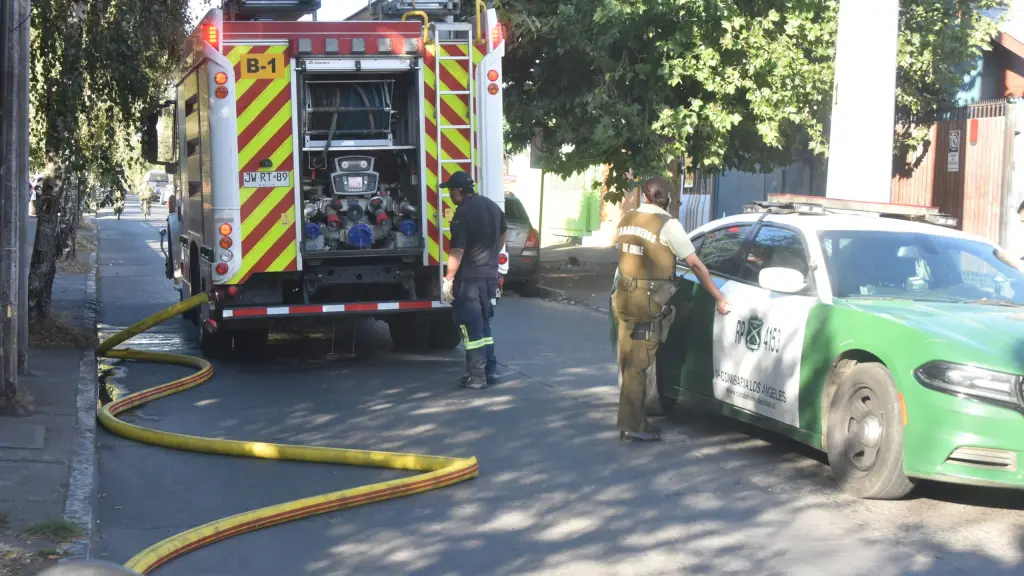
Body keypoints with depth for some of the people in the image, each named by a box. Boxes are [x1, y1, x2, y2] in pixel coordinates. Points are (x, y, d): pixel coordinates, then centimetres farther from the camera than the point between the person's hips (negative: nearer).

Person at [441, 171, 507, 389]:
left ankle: (476, 377, -1)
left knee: (472, 326, -2)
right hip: (490, 274, 8)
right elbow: (503, 234, 23)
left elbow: (457, 251, -22)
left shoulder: (462, 214, -18)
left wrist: (448, 279, -16)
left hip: (470, 277, -8)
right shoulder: (492, 206, 8)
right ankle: (491, 370, 19)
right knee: (483, 323, 18)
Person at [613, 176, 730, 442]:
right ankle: (631, 425, 1)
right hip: (648, 303, -6)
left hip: (625, 298, 6)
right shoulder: (668, 224, -10)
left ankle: (634, 420, 20)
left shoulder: (626, 220, 9)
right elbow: (695, 265, -9)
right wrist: (719, 298, -3)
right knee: (638, 365, -3)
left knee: (630, 363, 13)